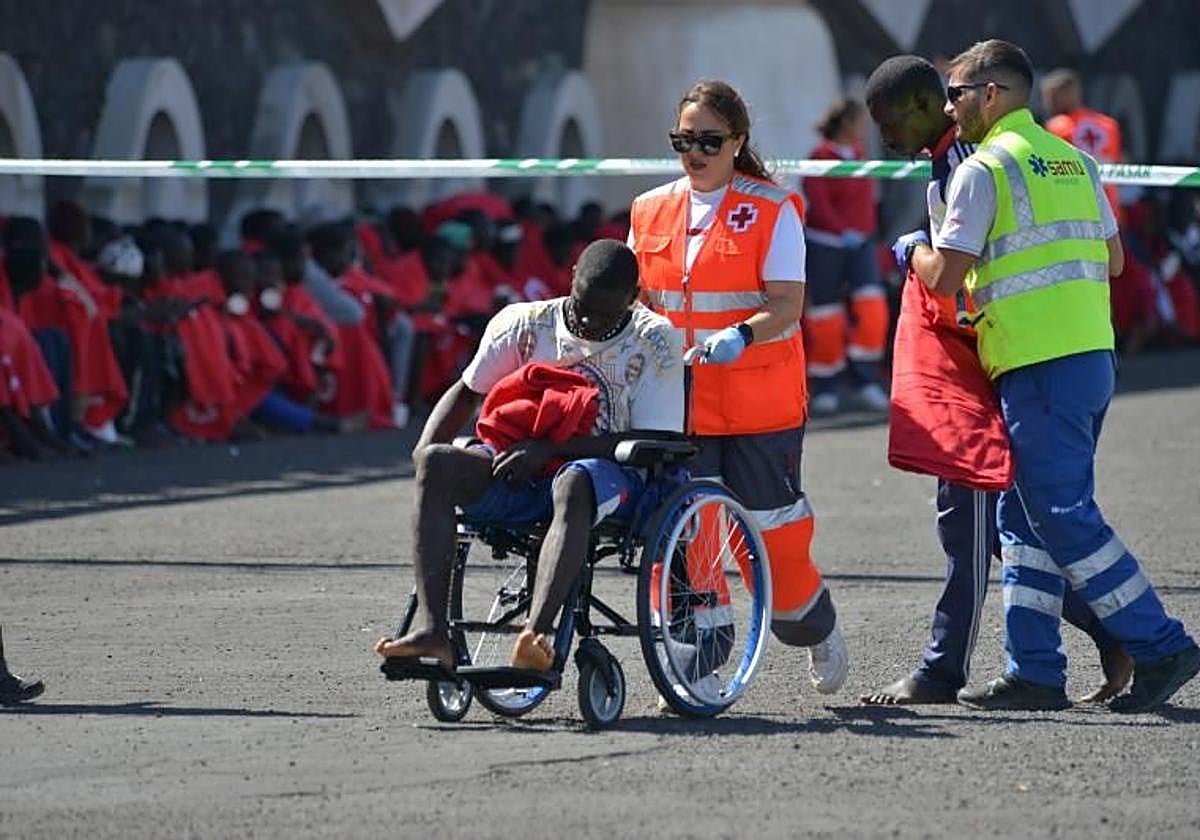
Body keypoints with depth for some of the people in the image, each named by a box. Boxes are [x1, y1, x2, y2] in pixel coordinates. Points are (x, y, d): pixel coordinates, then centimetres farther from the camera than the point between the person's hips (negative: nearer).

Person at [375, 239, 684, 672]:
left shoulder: (654, 341, -5)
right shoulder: (527, 324, 6)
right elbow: (468, 391, 20)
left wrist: (551, 448, -20)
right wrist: (425, 450, -1)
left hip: (612, 473, -4)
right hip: (528, 473, 4)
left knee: (573, 484, -41)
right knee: (436, 463, -23)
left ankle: (537, 633, -59)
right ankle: (430, 628, -38)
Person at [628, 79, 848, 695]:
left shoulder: (772, 211, -3)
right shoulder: (650, 212, 10)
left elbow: (787, 307, -11)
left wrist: (741, 335, -30)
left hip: (759, 404, -3)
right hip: (676, 402, 3)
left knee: (770, 526, 2)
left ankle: (816, 626, 30)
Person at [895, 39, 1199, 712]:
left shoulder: (985, 169, -8)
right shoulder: (1074, 161, 15)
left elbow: (944, 278, -11)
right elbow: (1113, 259, 19)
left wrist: (914, 251, 10)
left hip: (1038, 367, -8)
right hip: (1092, 354, 8)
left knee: (1067, 518, -5)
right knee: (1026, 516, 12)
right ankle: (1036, 672, 10)